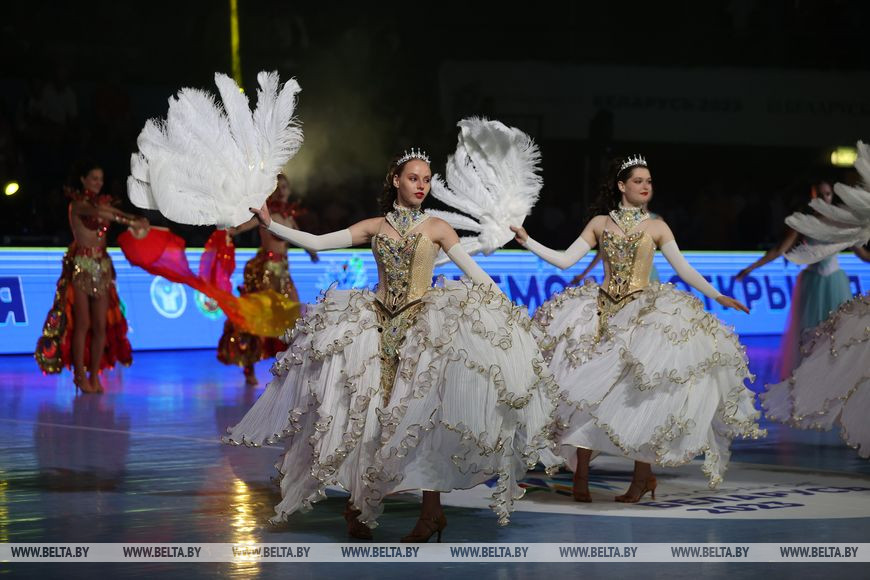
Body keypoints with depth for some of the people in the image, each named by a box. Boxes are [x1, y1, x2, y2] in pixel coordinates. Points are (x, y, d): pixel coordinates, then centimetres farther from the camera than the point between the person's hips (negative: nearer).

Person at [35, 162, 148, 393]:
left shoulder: (103, 202, 16)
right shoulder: (77, 203, -5)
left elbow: (116, 213, 0)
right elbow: (96, 213, -25)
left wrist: (138, 221, -22)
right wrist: (130, 222, -30)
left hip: (102, 267, 6)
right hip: (80, 267, -6)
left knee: (101, 325, 2)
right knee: (82, 323, -6)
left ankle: (94, 375, 8)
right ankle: (80, 375, 0)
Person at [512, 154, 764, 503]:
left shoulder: (656, 227, 8)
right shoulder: (600, 223, 10)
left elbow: (684, 270, 8)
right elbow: (565, 260, 6)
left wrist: (717, 297, 3)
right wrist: (526, 241, -1)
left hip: (642, 312, -1)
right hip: (601, 313, 1)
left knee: (640, 393, -11)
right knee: (585, 390, -10)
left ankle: (642, 474, -1)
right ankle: (581, 474, -5)